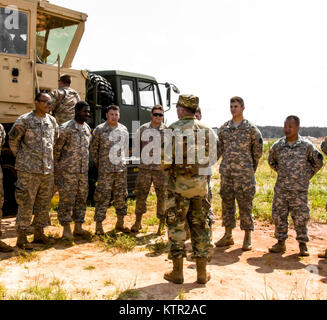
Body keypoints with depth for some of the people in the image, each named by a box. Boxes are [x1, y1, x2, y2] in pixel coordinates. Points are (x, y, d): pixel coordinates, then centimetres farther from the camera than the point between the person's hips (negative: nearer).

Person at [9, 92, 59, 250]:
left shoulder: (52, 121, 11)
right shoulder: (24, 120, -6)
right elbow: (13, 139, 1)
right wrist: (21, 157, 3)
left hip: (48, 169, 6)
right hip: (28, 169, -6)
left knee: (44, 203, 11)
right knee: (26, 203, -2)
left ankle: (39, 233, 23)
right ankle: (21, 237, 7)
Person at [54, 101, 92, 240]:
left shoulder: (88, 129, 11)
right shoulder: (65, 128, -10)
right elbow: (56, 148, -7)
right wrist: (57, 167, -4)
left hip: (83, 171, 6)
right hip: (68, 171, -6)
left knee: (81, 199, 9)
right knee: (67, 199, -1)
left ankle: (78, 227, 19)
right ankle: (66, 228, 9)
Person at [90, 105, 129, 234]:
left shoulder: (124, 129, 10)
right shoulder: (99, 130, -3)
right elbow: (93, 148, 2)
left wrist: (124, 162, 14)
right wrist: (98, 164, 3)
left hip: (121, 169, 5)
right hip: (105, 170, -4)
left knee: (121, 197, 10)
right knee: (103, 197, -4)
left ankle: (120, 223, 22)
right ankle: (99, 225, 2)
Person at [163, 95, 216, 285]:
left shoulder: (174, 129, -10)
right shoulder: (207, 130, 4)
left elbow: (166, 160, -13)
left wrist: (166, 167, 8)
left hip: (179, 183, -4)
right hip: (201, 184, 4)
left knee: (177, 226, 7)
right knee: (200, 226, 11)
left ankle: (177, 272, 13)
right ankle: (202, 273, 17)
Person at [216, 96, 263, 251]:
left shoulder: (251, 128, -2)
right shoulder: (224, 128, 10)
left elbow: (258, 150, 5)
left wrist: (252, 167, 10)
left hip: (244, 174, -4)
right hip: (226, 172, 4)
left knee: (245, 204, -1)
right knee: (227, 203, 9)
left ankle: (247, 238, 10)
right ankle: (228, 236, 20)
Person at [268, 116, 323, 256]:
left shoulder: (306, 146, -4)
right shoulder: (278, 146, 2)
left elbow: (318, 162, 9)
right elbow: (271, 161, 22)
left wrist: (307, 175, 6)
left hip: (299, 189, -3)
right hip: (281, 188, 3)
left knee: (300, 217, 2)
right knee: (279, 216, 6)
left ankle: (303, 245, 16)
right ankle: (281, 243, 20)